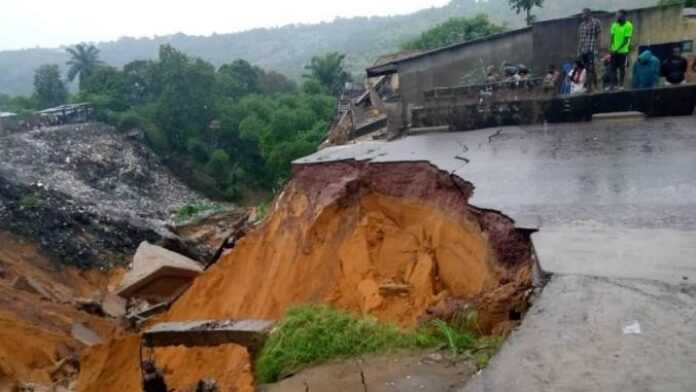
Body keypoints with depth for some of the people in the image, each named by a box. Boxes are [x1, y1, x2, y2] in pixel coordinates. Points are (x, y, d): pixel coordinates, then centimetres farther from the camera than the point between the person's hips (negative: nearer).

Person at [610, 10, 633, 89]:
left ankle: (621, 85, 5)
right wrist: (612, 48, -9)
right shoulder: (614, 25, 6)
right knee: (613, 68, 4)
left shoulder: (628, 26, -9)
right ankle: (614, 84, 12)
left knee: (622, 68, 0)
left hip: (623, 51, -5)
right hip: (614, 51, 5)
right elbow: (612, 37, 5)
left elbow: (626, 40, -13)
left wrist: (618, 49, -19)